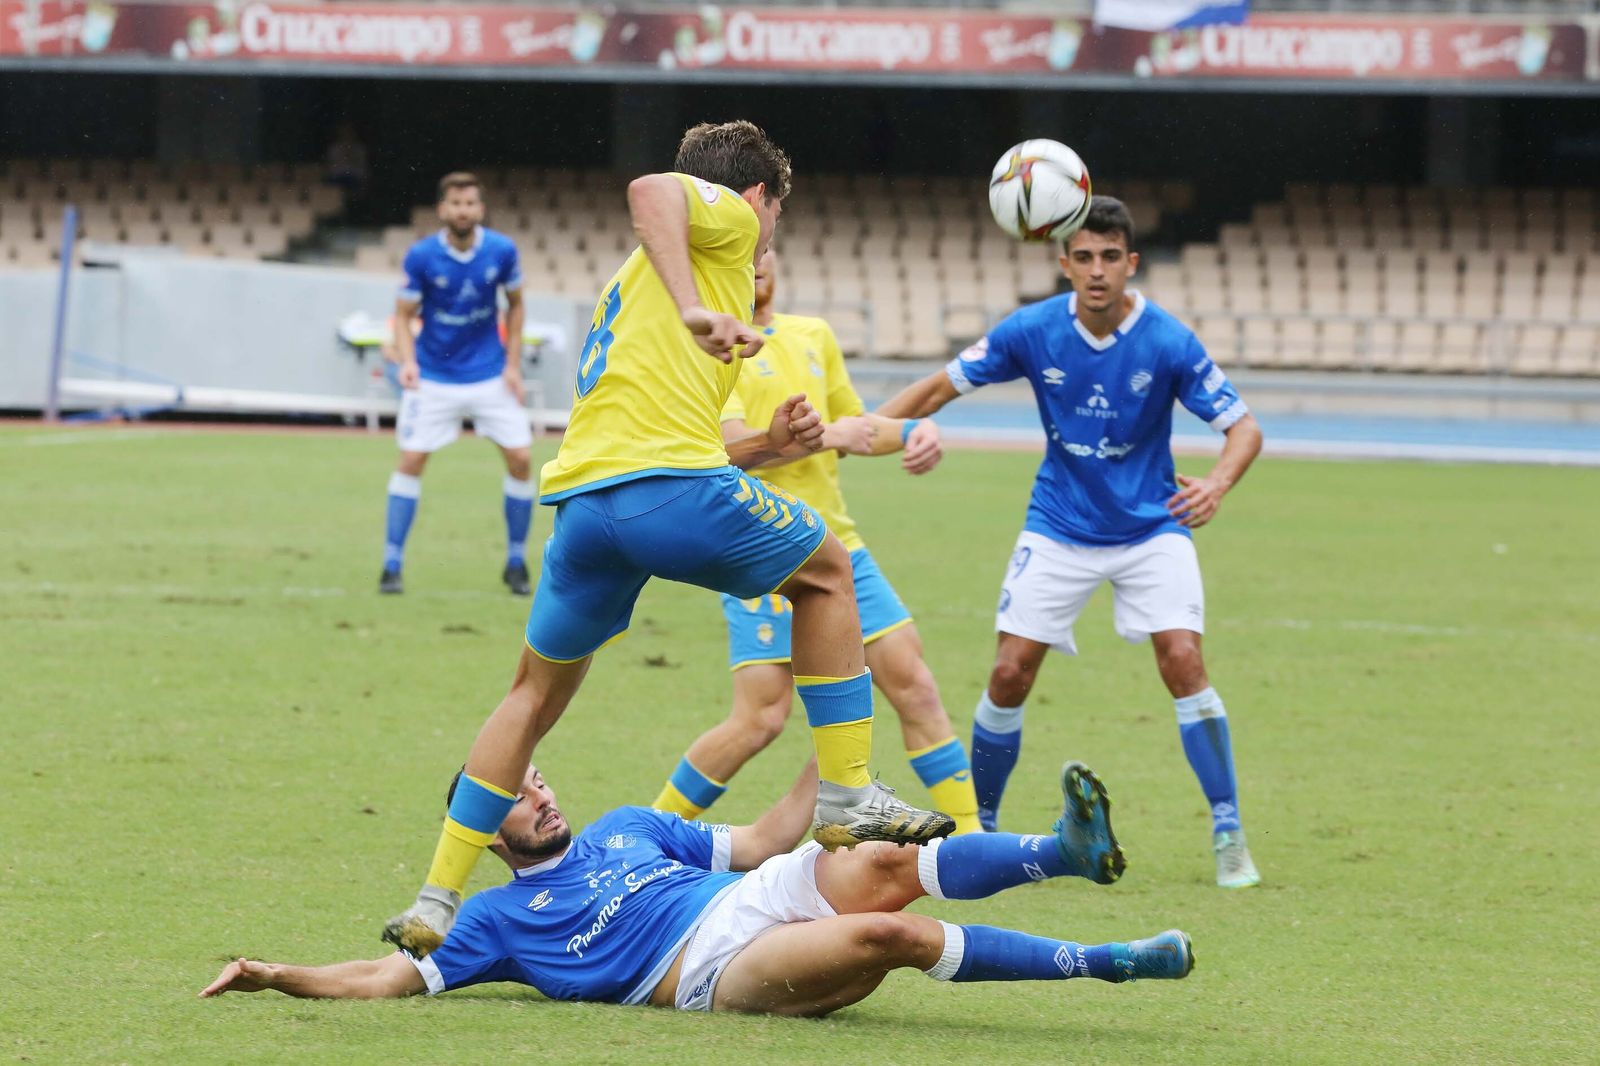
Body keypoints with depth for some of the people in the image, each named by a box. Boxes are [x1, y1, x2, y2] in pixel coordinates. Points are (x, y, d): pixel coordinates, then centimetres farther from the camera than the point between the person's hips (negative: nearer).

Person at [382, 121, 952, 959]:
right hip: (670, 488, -7)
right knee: (826, 571, 18)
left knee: (537, 694, 21)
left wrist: (765, 448, 26)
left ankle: (436, 901, 15)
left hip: (581, 501, 7)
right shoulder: (727, 216, 12)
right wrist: (695, 308, -25)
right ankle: (847, 797, 15)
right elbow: (653, 191, -14)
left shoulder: (630, 282, 35)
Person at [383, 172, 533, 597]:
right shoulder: (421, 256, -14)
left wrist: (513, 364, 0)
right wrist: (408, 361, -24)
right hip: (433, 377, -2)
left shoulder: (501, 251, -9)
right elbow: (403, 315, -6)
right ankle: (392, 565, -1)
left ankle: (516, 563, 12)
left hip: (490, 374, 2)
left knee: (520, 459, -4)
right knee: (411, 460, -9)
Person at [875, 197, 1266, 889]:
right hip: (1059, 528, 2)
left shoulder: (1169, 343, -17)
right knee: (1010, 675, -6)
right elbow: (940, 387, 0)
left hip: (1151, 527, -2)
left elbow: (1243, 427, -15)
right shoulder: (1031, 332, -12)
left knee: (1182, 661, -19)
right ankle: (977, 827, 15)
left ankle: (1229, 836, -9)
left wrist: (1217, 484, -36)